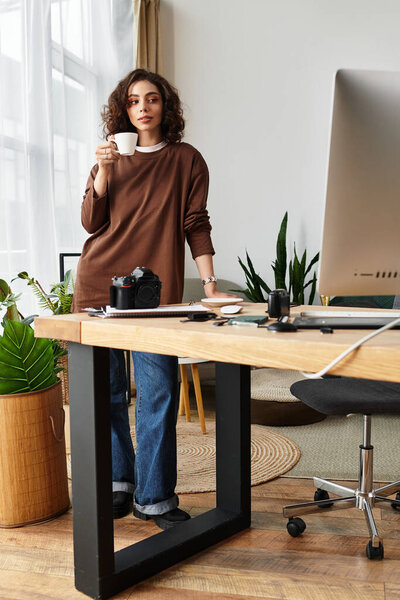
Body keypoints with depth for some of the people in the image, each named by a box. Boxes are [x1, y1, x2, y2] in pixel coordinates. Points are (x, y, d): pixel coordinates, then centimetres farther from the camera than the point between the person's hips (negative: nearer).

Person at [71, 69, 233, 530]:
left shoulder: (186, 160, 10)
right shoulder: (111, 157, 15)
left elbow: (195, 224, 5)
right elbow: (91, 222, 7)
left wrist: (208, 281, -5)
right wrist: (103, 171, -6)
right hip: (99, 280, 3)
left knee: (157, 393, -6)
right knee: (106, 388, 6)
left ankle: (153, 497, 6)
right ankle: (118, 481, 22)